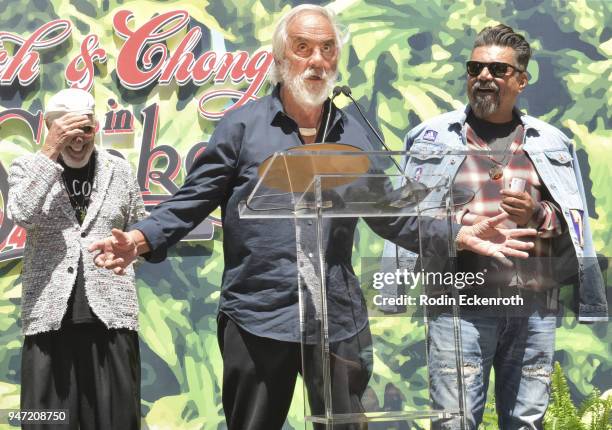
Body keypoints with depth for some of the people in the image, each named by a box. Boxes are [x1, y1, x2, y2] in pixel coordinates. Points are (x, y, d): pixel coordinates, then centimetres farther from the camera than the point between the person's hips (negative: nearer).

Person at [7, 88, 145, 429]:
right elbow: (21, 214, -16)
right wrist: (49, 152, -15)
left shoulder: (120, 170, 9)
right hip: (49, 312, -1)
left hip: (111, 311, 1)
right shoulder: (28, 167, 4)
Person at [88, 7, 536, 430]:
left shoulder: (354, 135, 11)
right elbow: (194, 199, -1)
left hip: (339, 319, 3)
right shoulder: (242, 125, 0)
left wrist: (462, 235, 5)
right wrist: (142, 239, -18)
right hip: (258, 316, -3)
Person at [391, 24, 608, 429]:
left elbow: (575, 225, 12)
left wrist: (536, 214, -8)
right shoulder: (434, 136, 8)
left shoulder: (550, 142, 13)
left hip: (535, 306, 2)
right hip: (459, 304, -2)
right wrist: (459, 229, -11)